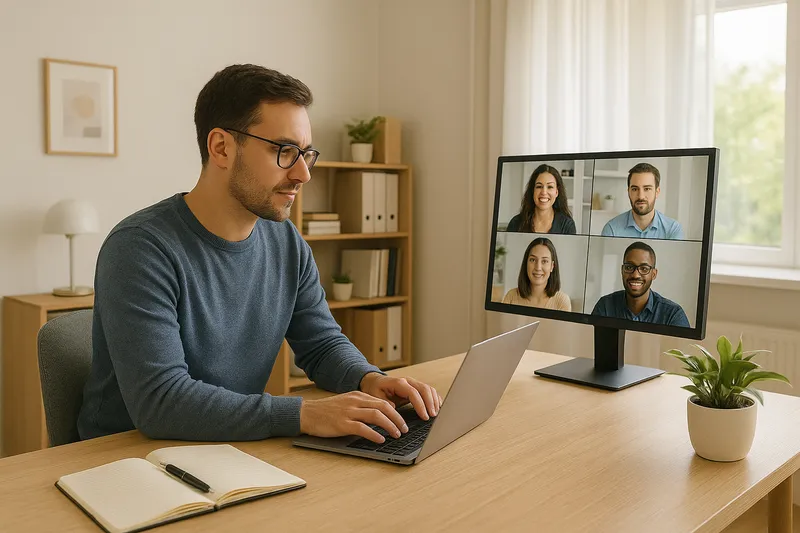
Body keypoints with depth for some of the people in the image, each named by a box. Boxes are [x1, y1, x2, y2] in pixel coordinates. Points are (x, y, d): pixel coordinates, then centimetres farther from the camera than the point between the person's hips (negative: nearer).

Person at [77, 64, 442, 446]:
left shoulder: (286, 243, 2)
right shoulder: (140, 249, -18)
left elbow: (323, 343, 9)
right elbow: (158, 401, -26)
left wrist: (369, 379, -11)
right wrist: (303, 414, -32)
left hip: (235, 453, 5)